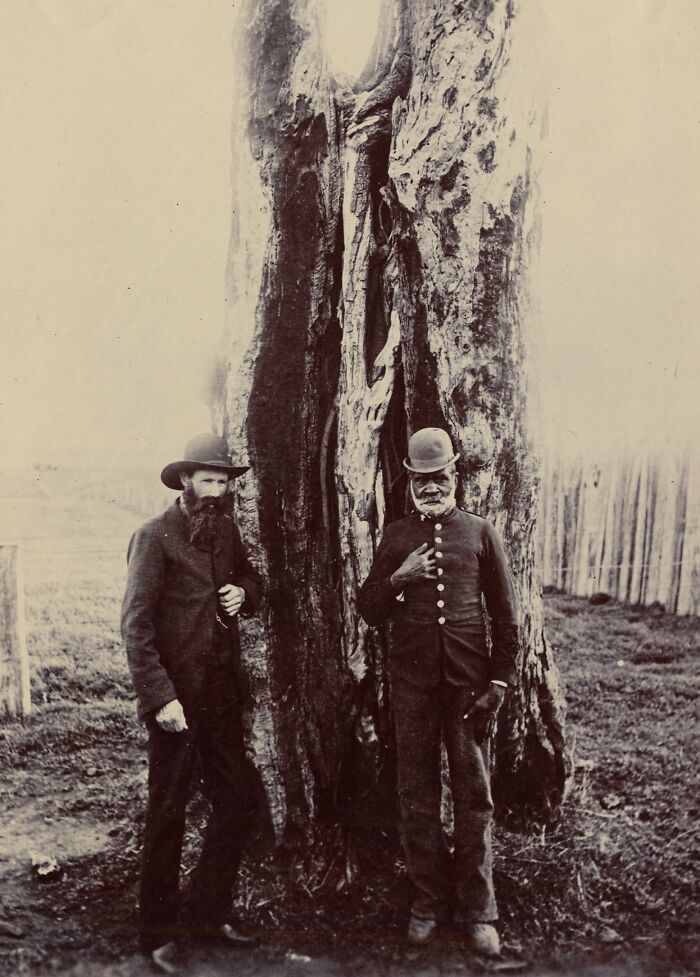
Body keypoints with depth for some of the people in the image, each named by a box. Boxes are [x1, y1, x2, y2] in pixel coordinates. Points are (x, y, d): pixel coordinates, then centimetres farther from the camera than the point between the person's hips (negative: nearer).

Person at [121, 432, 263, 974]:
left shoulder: (226, 530, 8)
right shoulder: (155, 536, -12)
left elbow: (251, 578, 24)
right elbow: (135, 624, -16)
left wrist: (244, 591, -1)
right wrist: (160, 698, -21)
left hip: (224, 691, 7)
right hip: (177, 696, -7)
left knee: (238, 801, 12)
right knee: (168, 815, 5)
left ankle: (210, 911, 32)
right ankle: (160, 934, 23)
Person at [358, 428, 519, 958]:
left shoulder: (481, 532, 5)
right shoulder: (396, 535, 8)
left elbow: (506, 615, 5)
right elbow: (369, 611, 7)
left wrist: (500, 679, -2)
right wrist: (397, 578, -11)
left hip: (469, 681, -1)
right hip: (411, 682, 2)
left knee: (474, 796, 6)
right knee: (417, 795, 9)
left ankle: (478, 911, 20)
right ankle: (431, 899, 26)